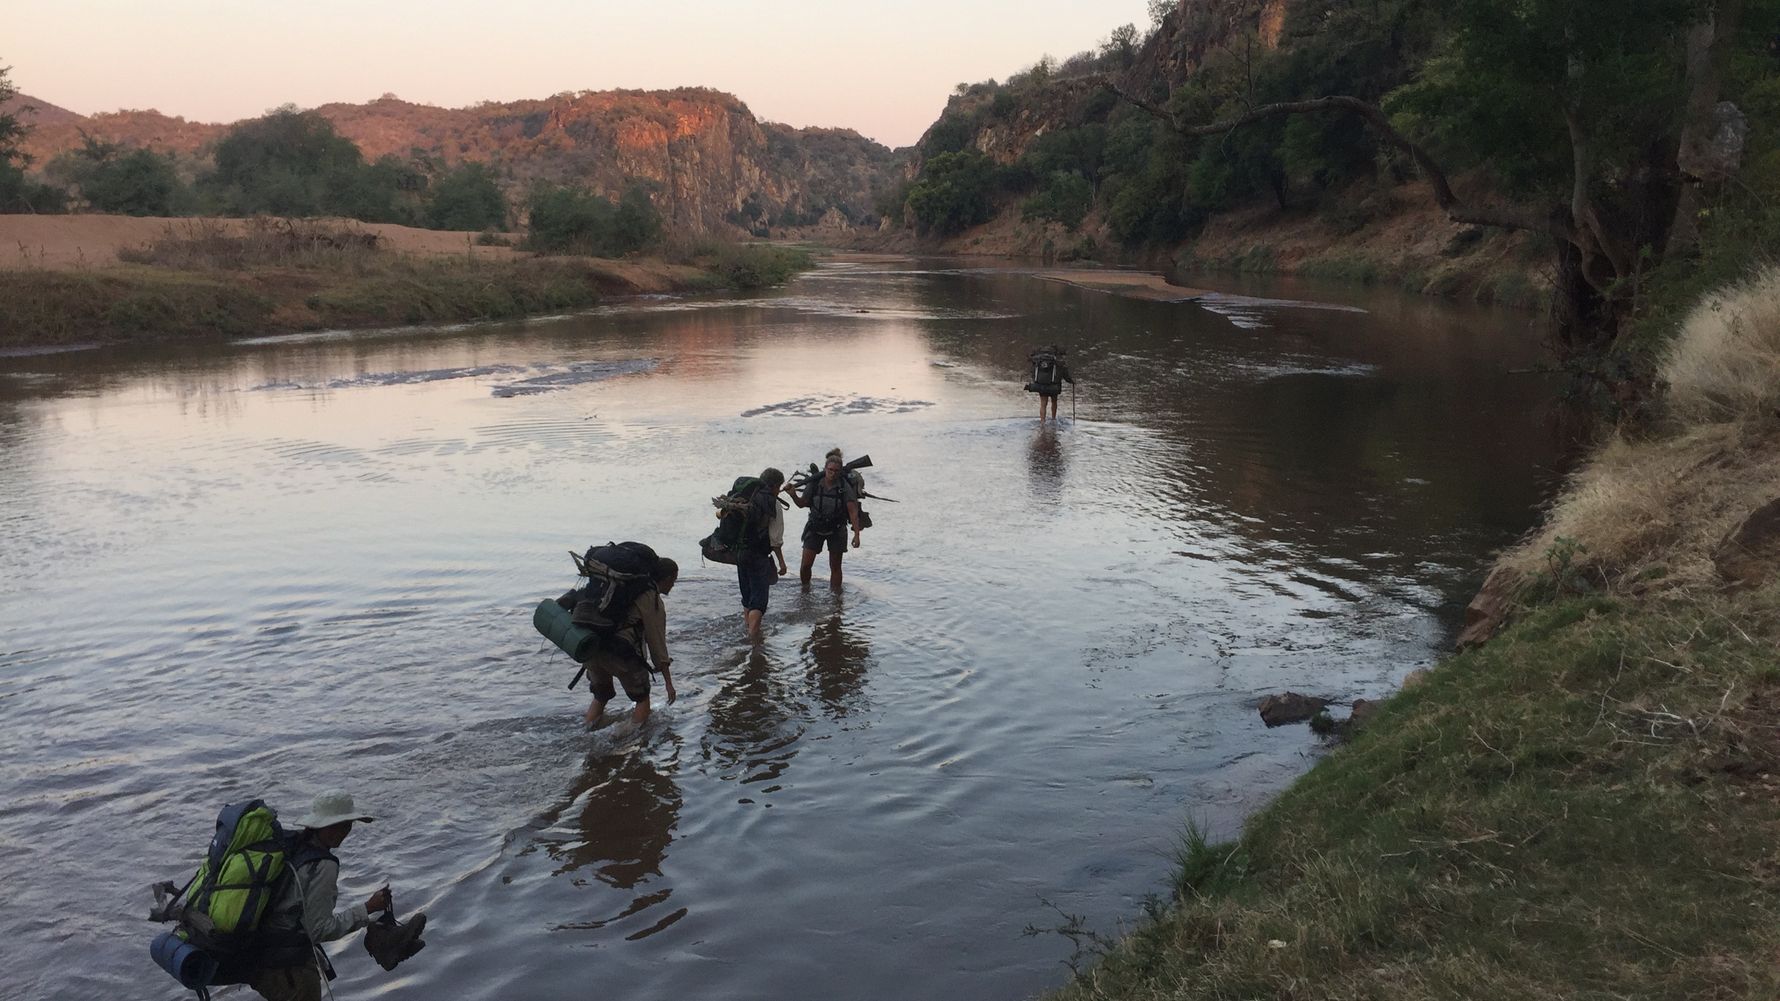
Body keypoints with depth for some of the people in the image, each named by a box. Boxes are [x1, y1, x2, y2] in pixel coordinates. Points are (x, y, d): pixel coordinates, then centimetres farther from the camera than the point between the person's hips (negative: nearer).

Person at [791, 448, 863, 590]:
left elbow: (853, 512, -19)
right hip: (815, 528, 2)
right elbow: (802, 503, -1)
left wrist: (856, 534, -26)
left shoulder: (845, 487, -18)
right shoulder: (814, 483, -12)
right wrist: (793, 495, -22)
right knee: (805, 565, 0)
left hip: (836, 530, -1)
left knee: (835, 567, 6)